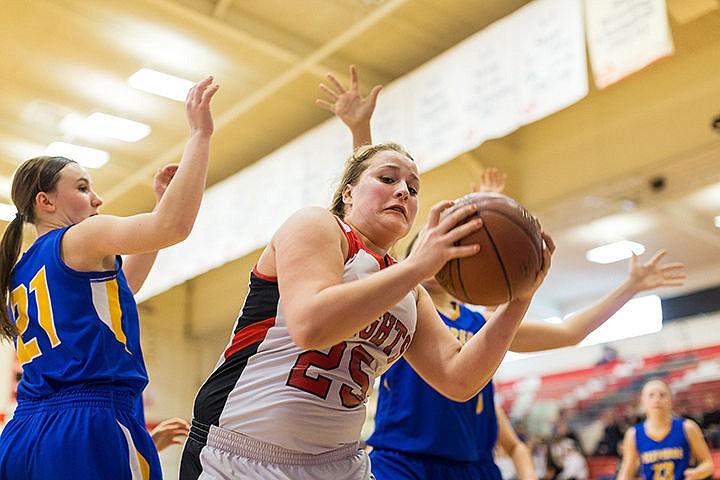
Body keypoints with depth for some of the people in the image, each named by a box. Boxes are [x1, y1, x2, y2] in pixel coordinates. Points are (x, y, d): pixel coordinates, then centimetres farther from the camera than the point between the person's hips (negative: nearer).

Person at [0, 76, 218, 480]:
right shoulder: (80, 239, -3)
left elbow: (118, 285, 31)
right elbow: (174, 225, -20)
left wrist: (161, 201, 28)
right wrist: (200, 134, -11)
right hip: (90, 434, -9)